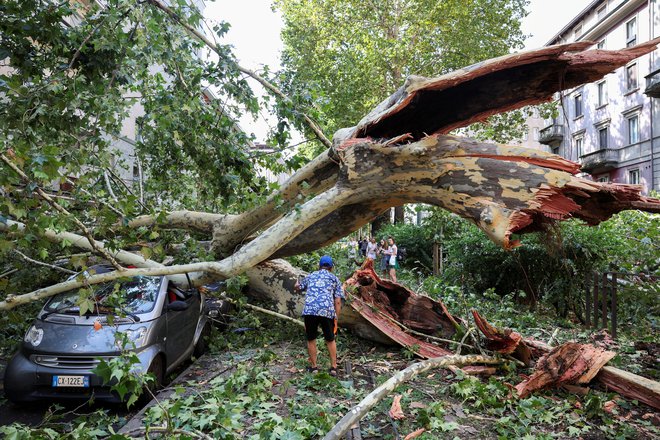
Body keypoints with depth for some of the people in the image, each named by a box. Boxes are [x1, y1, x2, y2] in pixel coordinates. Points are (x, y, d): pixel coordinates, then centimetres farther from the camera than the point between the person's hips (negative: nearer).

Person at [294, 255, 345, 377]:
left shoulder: (311, 276, 24)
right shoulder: (335, 279, 19)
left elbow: (297, 287, 42)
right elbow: (337, 302, 10)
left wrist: (297, 282, 65)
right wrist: (336, 319, 13)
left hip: (309, 311, 0)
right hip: (327, 312, 0)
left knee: (311, 339, 17)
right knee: (330, 340, 18)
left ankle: (313, 367, 24)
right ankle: (333, 367, 20)